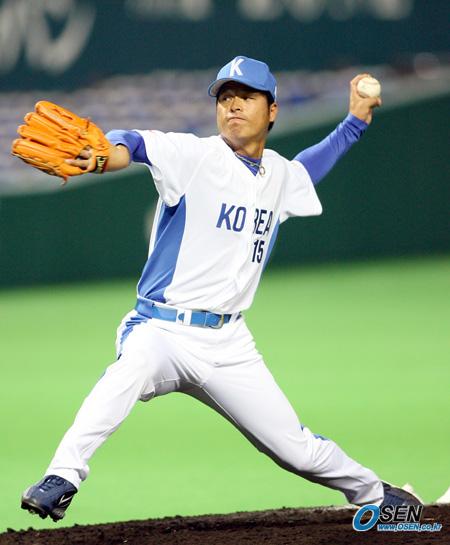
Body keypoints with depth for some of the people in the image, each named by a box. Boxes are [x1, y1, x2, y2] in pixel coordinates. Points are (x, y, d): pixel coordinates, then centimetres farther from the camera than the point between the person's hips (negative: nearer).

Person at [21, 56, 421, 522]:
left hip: (228, 344, 5)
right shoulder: (194, 156, -7)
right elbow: (136, 145, -27)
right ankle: (61, 478, -39)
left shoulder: (282, 176, 11)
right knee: (133, 367, -39)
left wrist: (355, 121, 31)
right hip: (161, 329, -5)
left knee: (298, 449, 6)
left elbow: (307, 169, 37)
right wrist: (109, 154, -50)